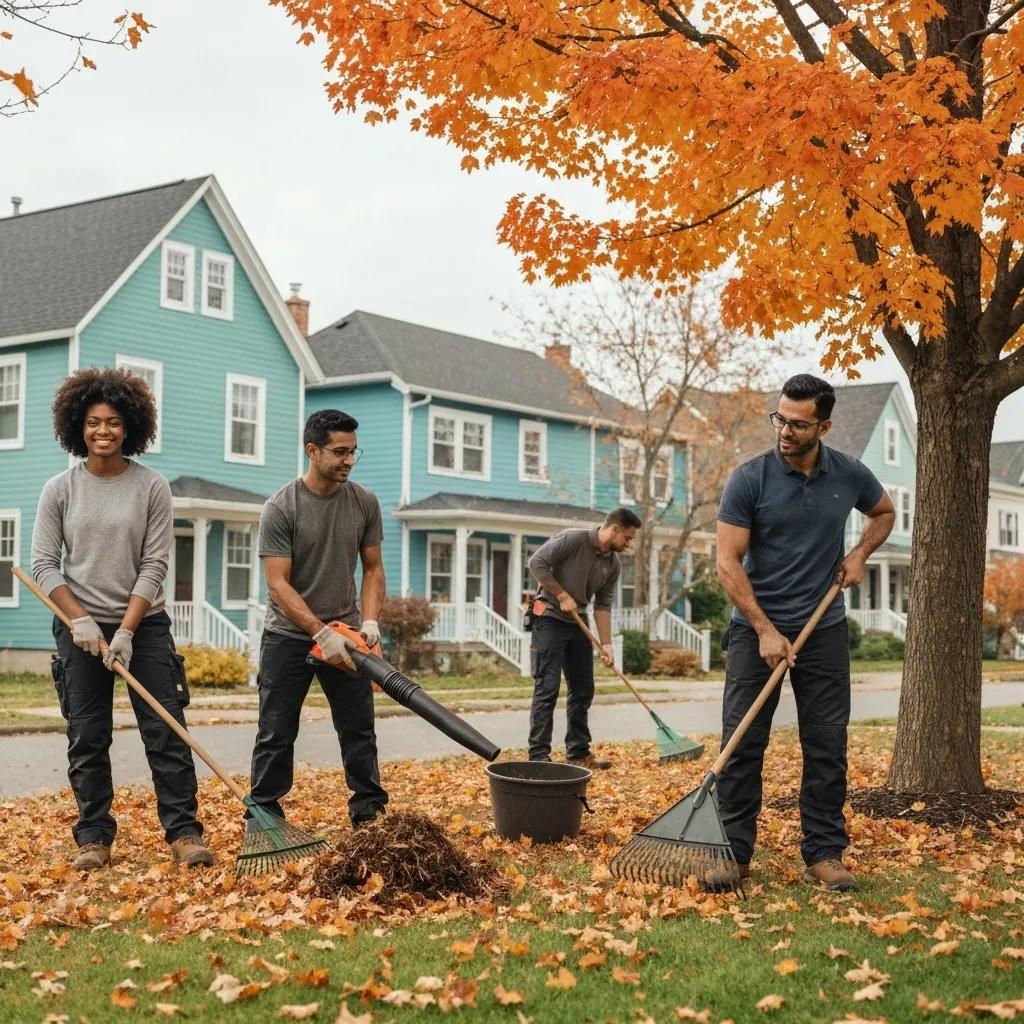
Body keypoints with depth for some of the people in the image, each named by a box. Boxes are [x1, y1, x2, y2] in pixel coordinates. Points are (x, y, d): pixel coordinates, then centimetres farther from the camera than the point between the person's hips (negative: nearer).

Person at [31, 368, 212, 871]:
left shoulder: (152, 487, -2)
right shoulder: (59, 490, 1)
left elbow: (154, 565, -4)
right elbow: (44, 564, -1)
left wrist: (126, 630, -11)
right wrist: (80, 621, -12)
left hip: (144, 625, -1)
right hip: (80, 628, 1)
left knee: (166, 731, -3)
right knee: (87, 738, 4)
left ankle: (183, 832, 3)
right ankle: (94, 838, 13)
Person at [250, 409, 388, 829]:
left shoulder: (364, 503, -1)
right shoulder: (281, 508, -14)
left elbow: (373, 569, 6)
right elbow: (278, 584, -17)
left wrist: (370, 621, -10)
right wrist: (322, 634, -25)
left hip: (344, 635, 4)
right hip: (288, 635, -4)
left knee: (359, 730, 6)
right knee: (276, 734, 3)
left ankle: (369, 813, 15)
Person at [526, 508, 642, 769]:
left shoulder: (613, 564, 4)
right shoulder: (572, 539, -16)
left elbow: (603, 605, 4)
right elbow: (537, 563, -17)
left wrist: (606, 644, -5)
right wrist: (562, 596, -17)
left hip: (577, 623, 8)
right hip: (550, 618, -7)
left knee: (583, 689, 8)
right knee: (547, 688, -10)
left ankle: (578, 752, 17)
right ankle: (538, 756, -8)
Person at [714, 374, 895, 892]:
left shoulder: (849, 475, -2)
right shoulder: (749, 479, -11)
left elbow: (884, 513, 20)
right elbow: (728, 562, -12)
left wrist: (859, 554, 0)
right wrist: (765, 631, -18)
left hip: (824, 630, 2)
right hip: (755, 627, -2)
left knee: (827, 747, 4)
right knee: (742, 744, -2)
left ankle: (824, 854, 13)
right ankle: (733, 851, 7)